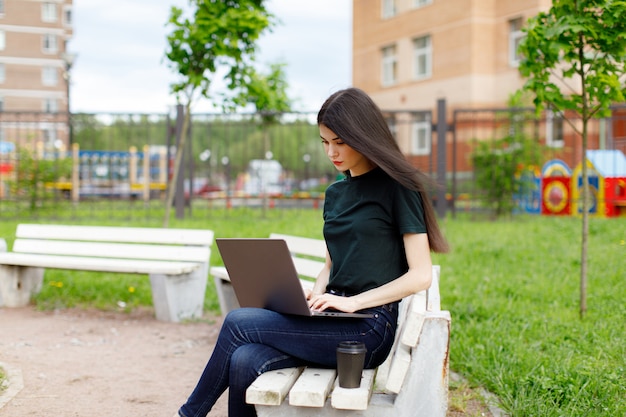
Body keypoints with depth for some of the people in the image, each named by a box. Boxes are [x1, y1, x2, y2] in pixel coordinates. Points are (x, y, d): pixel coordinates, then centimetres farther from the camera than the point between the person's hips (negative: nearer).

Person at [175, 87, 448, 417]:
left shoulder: (397, 187, -5)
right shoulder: (335, 194, 17)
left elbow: (421, 276, -11)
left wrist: (353, 302, -18)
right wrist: (314, 296, 2)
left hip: (369, 328, -6)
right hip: (332, 322, 6)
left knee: (238, 322, -15)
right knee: (244, 362, -21)